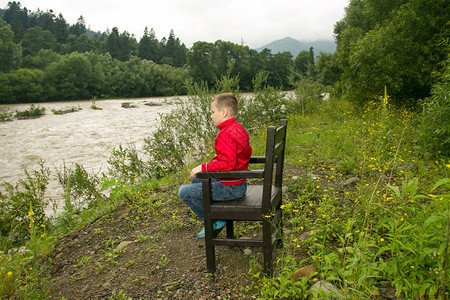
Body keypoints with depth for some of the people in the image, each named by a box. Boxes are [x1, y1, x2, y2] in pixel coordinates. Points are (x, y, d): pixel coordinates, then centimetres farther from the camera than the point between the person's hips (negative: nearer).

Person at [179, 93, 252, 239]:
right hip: (239, 182, 11)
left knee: (184, 192, -6)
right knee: (195, 180, 25)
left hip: (230, 188, -10)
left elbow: (227, 164, -32)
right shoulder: (238, 128, 8)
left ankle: (213, 222, 7)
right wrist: (212, 163, 13)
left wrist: (203, 167, -20)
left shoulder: (225, 135, -24)